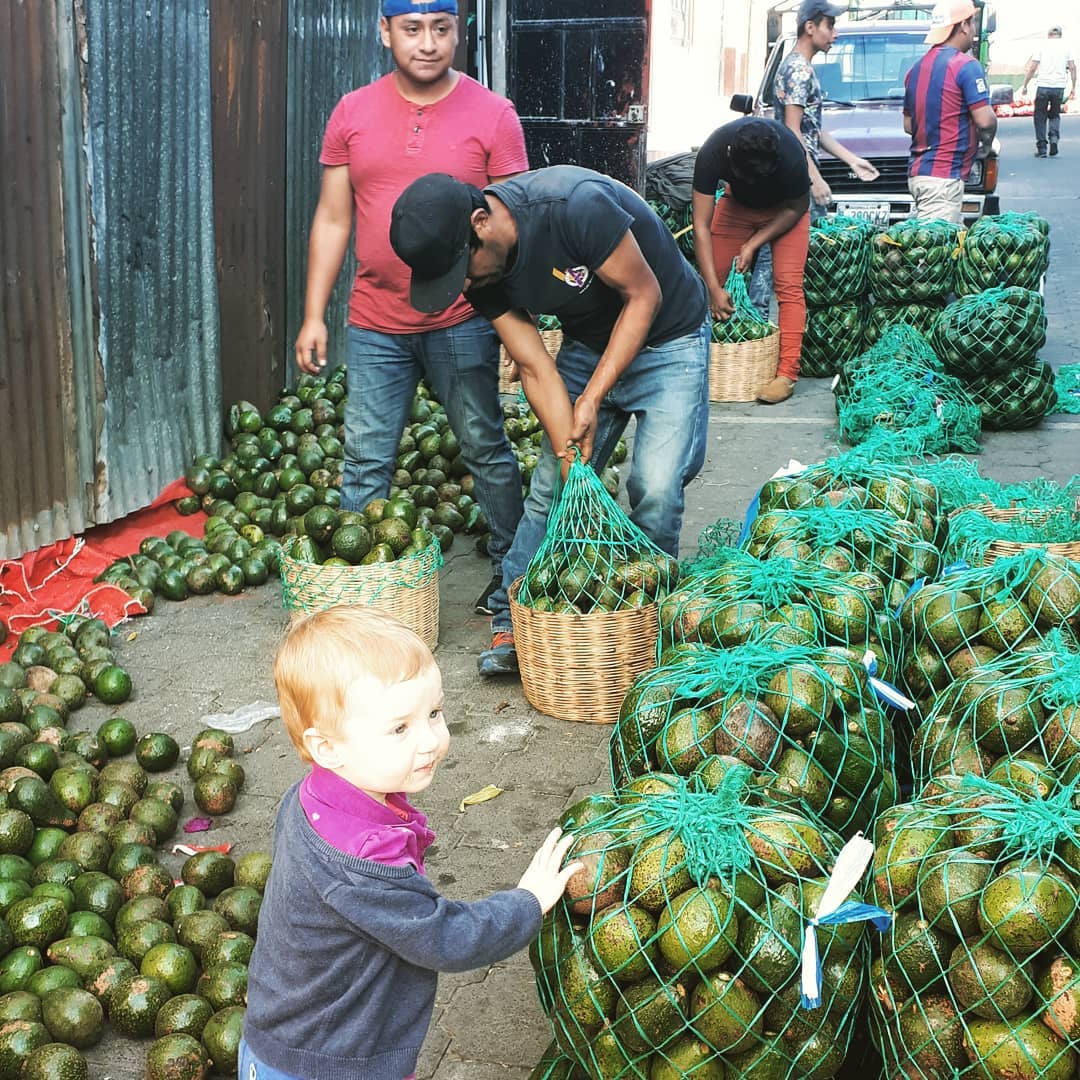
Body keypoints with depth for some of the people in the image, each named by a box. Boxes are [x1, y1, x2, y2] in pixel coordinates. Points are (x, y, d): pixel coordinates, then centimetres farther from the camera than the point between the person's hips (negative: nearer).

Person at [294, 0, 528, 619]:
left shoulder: (493, 115, -3)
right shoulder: (353, 114, 5)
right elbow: (332, 220, 8)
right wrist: (314, 315, 5)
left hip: (462, 325, -2)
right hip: (376, 325, 2)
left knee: (487, 451, 11)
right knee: (366, 463, 4)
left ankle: (511, 569, 27)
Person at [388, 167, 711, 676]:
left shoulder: (575, 205, -35)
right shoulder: (480, 269, -14)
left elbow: (643, 295, -23)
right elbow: (537, 370, -12)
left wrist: (592, 397, -24)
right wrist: (570, 458, -22)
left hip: (665, 340, -5)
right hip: (589, 343, 5)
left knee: (655, 488, -14)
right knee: (551, 486, -1)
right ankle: (512, 624, 6)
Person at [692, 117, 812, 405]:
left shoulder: (791, 156, -39)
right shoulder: (711, 154, -35)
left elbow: (797, 207, -17)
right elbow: (701, 225, -32)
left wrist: (754, 243, -23)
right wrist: (714, 288, -35)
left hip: (785, 207, -2)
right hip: (737, 203, 2)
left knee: (788, 284, -16)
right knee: (708, 278, -5)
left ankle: (787, 373, -16)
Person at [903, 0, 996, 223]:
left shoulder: (918, 67, 15)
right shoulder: (966, 66, -10)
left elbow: (908, 125, 22)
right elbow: (985, 120, -13)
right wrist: (986, 145, 6)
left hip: (917, 172, 9)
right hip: (944, 177, -9)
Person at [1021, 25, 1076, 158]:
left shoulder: (1042, 47, 3)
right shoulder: (1066, 48, 9)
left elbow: (1031, 69, -2)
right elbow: (1072, 68, 6)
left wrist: (1025, 86, 6)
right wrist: (1073, 88, 11)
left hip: (1043, 86, -2)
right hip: (1059, 87, 2)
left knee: (1040, 117, 6)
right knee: (1055, 115, 19)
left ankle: (1041, 148, 3)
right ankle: (1054, 138, -6)